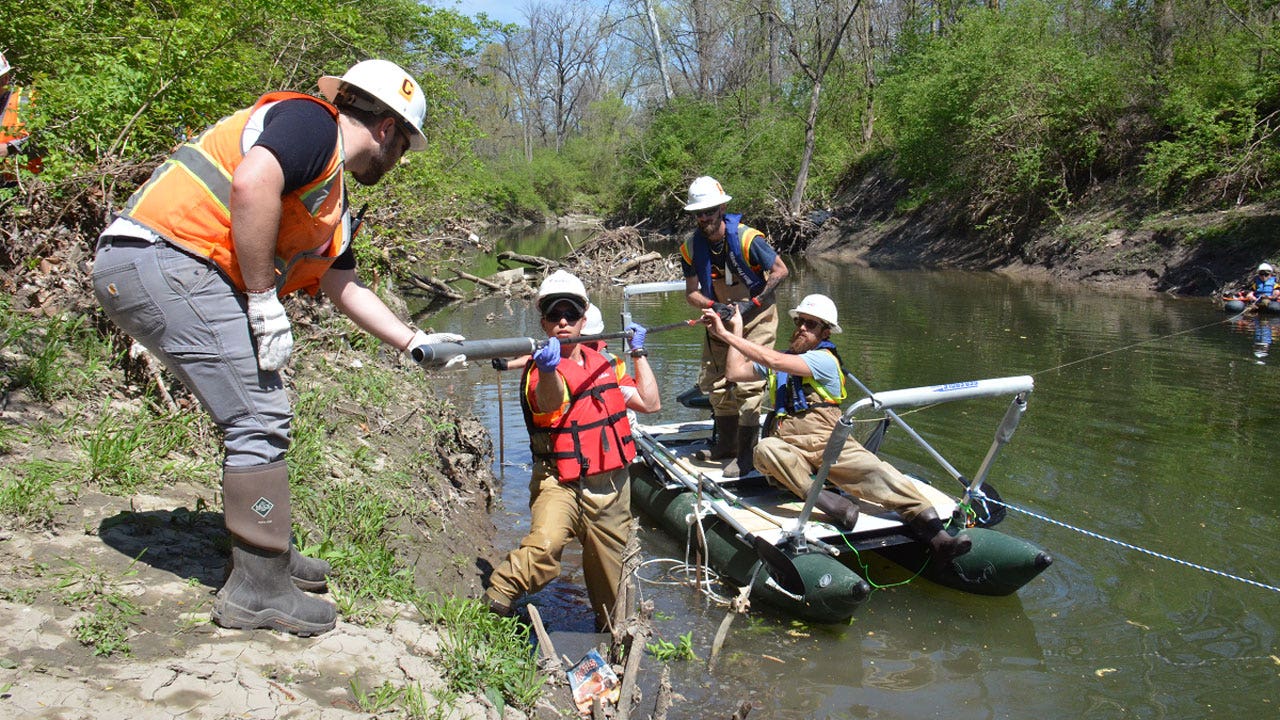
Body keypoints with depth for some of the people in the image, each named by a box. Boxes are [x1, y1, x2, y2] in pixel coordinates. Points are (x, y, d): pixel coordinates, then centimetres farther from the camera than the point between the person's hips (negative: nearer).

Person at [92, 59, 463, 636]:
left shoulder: (332, 206, 23)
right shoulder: (311, 122, -6)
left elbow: (346, 289, 30)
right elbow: (252, 184, -25)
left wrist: (415, 341, 30)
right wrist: (265, 300, -20)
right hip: (161, 259, -11)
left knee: (257, 415, 17)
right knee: (260, 420, -9)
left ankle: (265, 554, 30)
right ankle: (258, 592, 0)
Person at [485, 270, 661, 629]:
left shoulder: (603, 364, 7)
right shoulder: (541, 368, -13)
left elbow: (650, 403, 10)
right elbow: (550, 404, -38)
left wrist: (639, 352, 10)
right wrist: (548, 370, -59)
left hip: (612, 486, 5)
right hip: (562, 482, -5)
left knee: (612, 578, 18)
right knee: (544, 547, -32)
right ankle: (496, 597, -8)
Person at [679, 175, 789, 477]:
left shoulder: (747, 238, -22)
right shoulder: (691, 247, -6)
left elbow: (781, 271, -15)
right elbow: (691, 292, -2)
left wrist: (751, 304, -20)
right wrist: (714, 306, -22)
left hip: (756, 318, -6)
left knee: (747, 384, -12)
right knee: (714, 381, 10)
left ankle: (746, 455, -5)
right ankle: (726, 444, 27)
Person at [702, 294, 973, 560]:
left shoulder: (825, 360, 3)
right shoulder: (782, 359, 26)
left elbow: (774, 360, -9)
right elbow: (735, 372, 26)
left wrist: (726, 334, -6)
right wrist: (736, 330, 24)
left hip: (829, 442, -3)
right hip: (788, 447, 3)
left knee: (875, 471, -30)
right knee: (765, 448, -34)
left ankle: (934, 532, -41)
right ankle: (824, 500, -48)